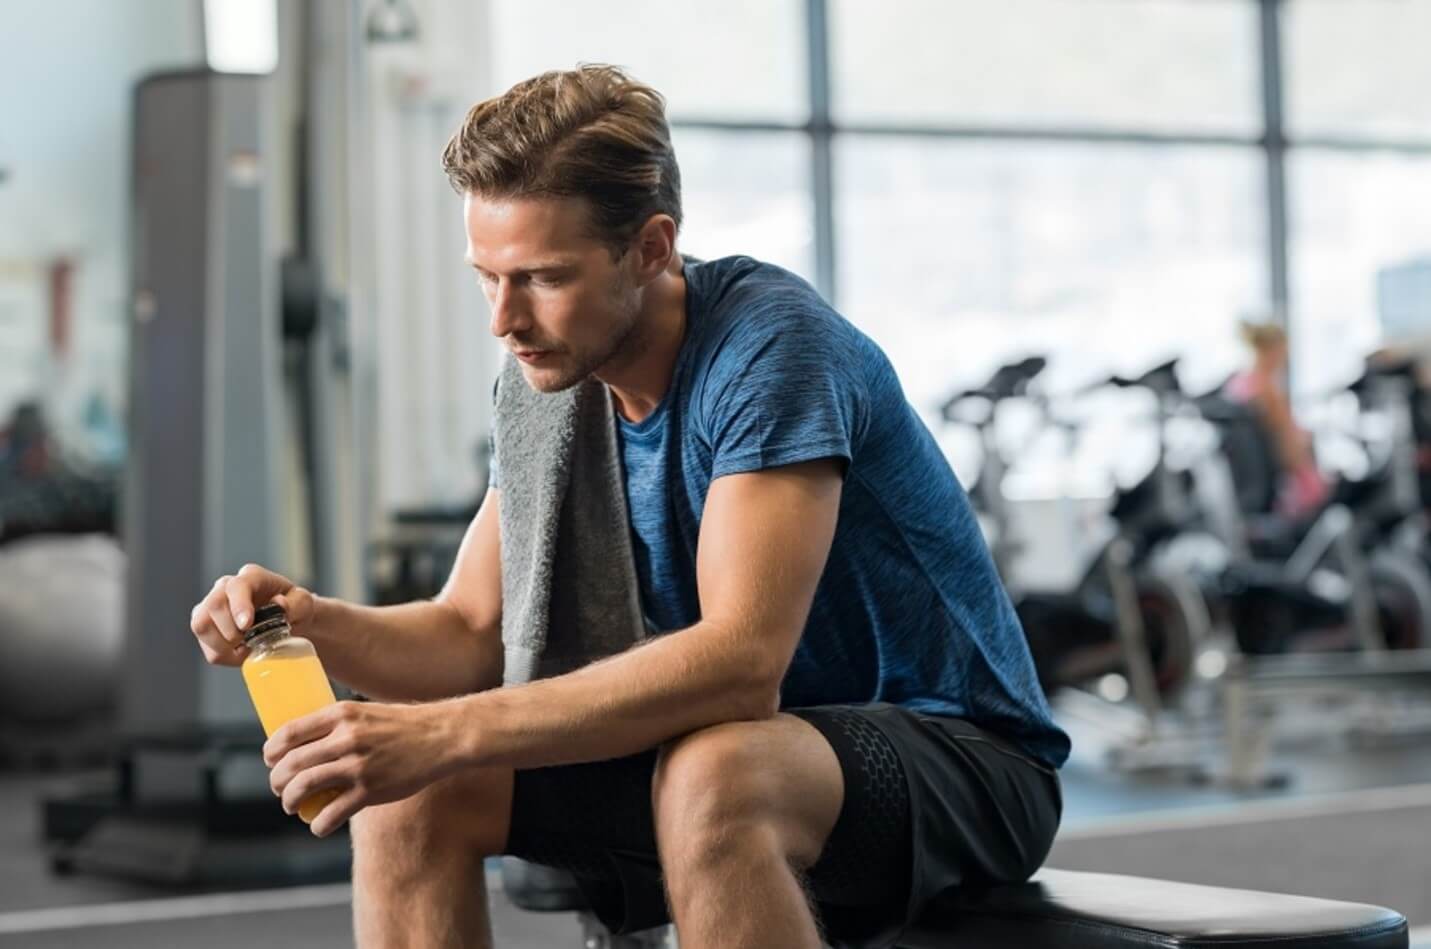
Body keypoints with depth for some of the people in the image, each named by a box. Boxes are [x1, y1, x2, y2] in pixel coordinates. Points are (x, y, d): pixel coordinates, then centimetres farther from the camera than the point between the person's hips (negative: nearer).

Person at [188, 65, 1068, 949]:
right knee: (408, 784, -9)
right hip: (761, 743, 7)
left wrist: (444, 732, -39)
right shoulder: (556, 381, 1)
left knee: (709, 778, -39)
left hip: (968, 759, -7)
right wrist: (315, 625, -21)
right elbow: (471, 635, 1)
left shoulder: (769, 341, -23)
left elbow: (741, 660, -33)